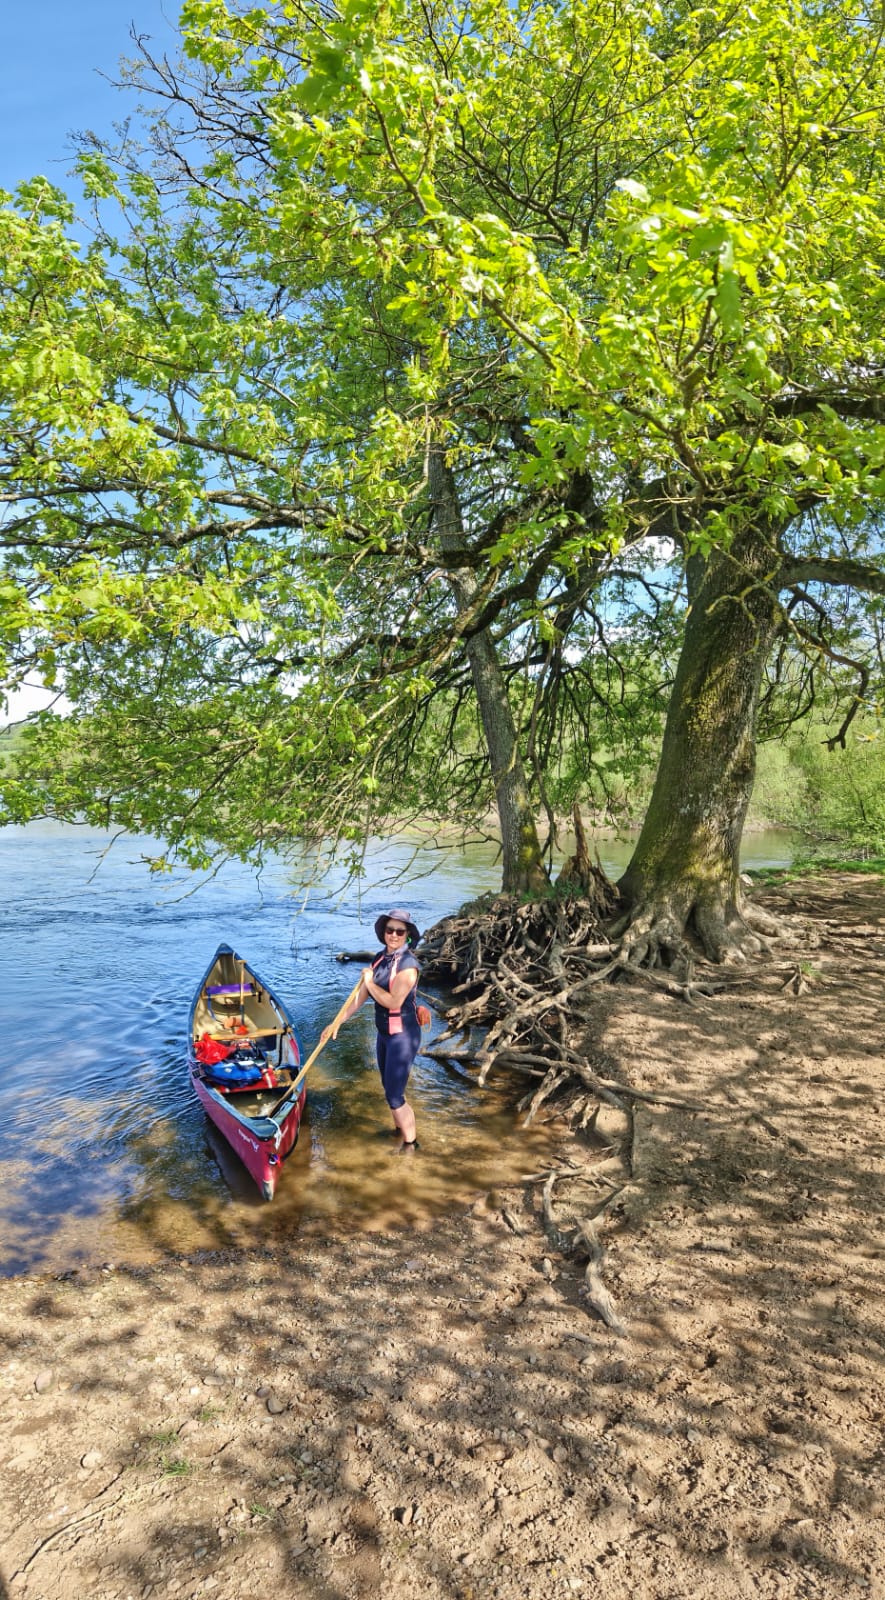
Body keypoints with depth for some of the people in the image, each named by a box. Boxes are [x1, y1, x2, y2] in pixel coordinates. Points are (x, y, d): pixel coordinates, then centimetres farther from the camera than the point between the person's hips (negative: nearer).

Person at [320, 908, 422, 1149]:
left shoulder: (408, 964, -21)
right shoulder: (380, 959, 3)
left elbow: (393, 1002, -28)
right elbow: (361, 996, 7)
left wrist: (369, 981, -16)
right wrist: (337, 1023, 6)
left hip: (403, 1036, -8)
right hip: (384, 1033, 8)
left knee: (394, 1096, -1)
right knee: (391, 1089, 22)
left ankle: (410, 1144, 17)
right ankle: (400, 1130, 43)